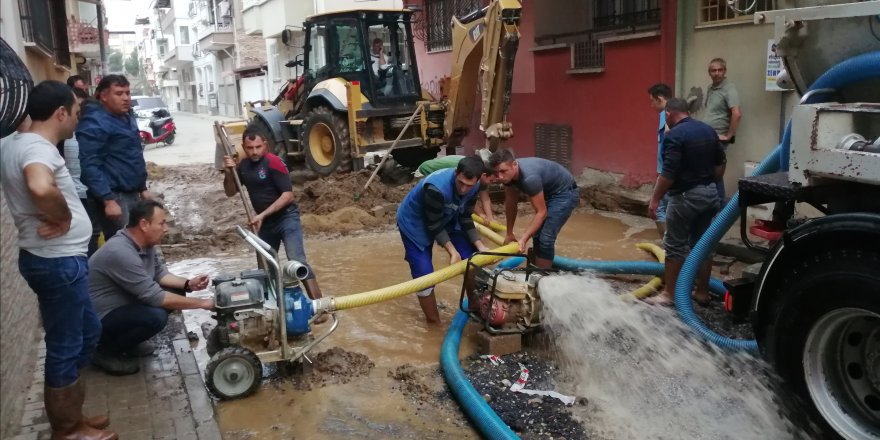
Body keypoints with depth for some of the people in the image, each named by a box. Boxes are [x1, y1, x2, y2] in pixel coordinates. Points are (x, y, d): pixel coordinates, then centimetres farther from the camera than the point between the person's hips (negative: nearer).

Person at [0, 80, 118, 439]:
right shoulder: (38, 148, -23)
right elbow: (41, 188, -43)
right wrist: (63, 218, -23)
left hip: (51, 257, 10)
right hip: (58, 261, -10)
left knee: (87, 331, 23)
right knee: (65, 346, 4)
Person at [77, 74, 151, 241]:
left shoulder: (127, 119, 15)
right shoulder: (95, 123, -15)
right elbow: (89, 165, -23)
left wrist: (142, 188, 21)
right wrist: (108, 200, -27)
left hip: (132, 194, 9)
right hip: (115, 197, -9)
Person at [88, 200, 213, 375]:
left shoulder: (144, 242, -3)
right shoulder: (121, 253, -32)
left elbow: (159, 273, 10)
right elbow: (154, 297, -31)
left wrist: (188, 284, -8)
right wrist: (201, 303, -25)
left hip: (122, 304, 9)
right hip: (98, 319, -9)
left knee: (175, 292, 1)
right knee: (156, 317, -30)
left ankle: (126, 339, 13)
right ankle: (105, 351, -5)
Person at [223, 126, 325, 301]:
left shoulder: (273, 162, -17)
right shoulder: (243, 166, 5)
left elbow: (288, 195, -20)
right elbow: (230, 192, 11)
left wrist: (262, 215, -23)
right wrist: (229, 172, -8)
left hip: (286, 218, -7)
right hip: (266, 222, 7)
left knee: (297, 261, -20)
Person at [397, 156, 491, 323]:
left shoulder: (473, 187, -18)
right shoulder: (436, 188, -40)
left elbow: (465, 218, -8)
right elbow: (434, 225, -30)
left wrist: (480, 246, -17)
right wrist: (452, 251, -31)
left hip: (446, 219, 6)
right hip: (415, 223, -6)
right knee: (424, 275, -11)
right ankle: (434, 323, 7)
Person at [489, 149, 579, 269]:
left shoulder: (529, 177, -38)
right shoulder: (508, 174, -14)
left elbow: (541, 212, -32)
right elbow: (511, 203, -1)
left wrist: (523, 239, -34)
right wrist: (509, 234, 4)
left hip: (565, 193, -8)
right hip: (548, 192, 9)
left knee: (545, 238, -15)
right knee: (537, 235, 13)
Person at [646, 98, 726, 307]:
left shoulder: (674, 135, -16)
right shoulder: (709, 130, 8)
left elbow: (668, 173, -21)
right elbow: (721, 165, 14)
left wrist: (655, 199, -13)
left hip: (686, 196, -8)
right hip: (710, 193, 8)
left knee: (675, 246, 2)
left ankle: (670, 294, 8)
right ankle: (703, 292, 19)